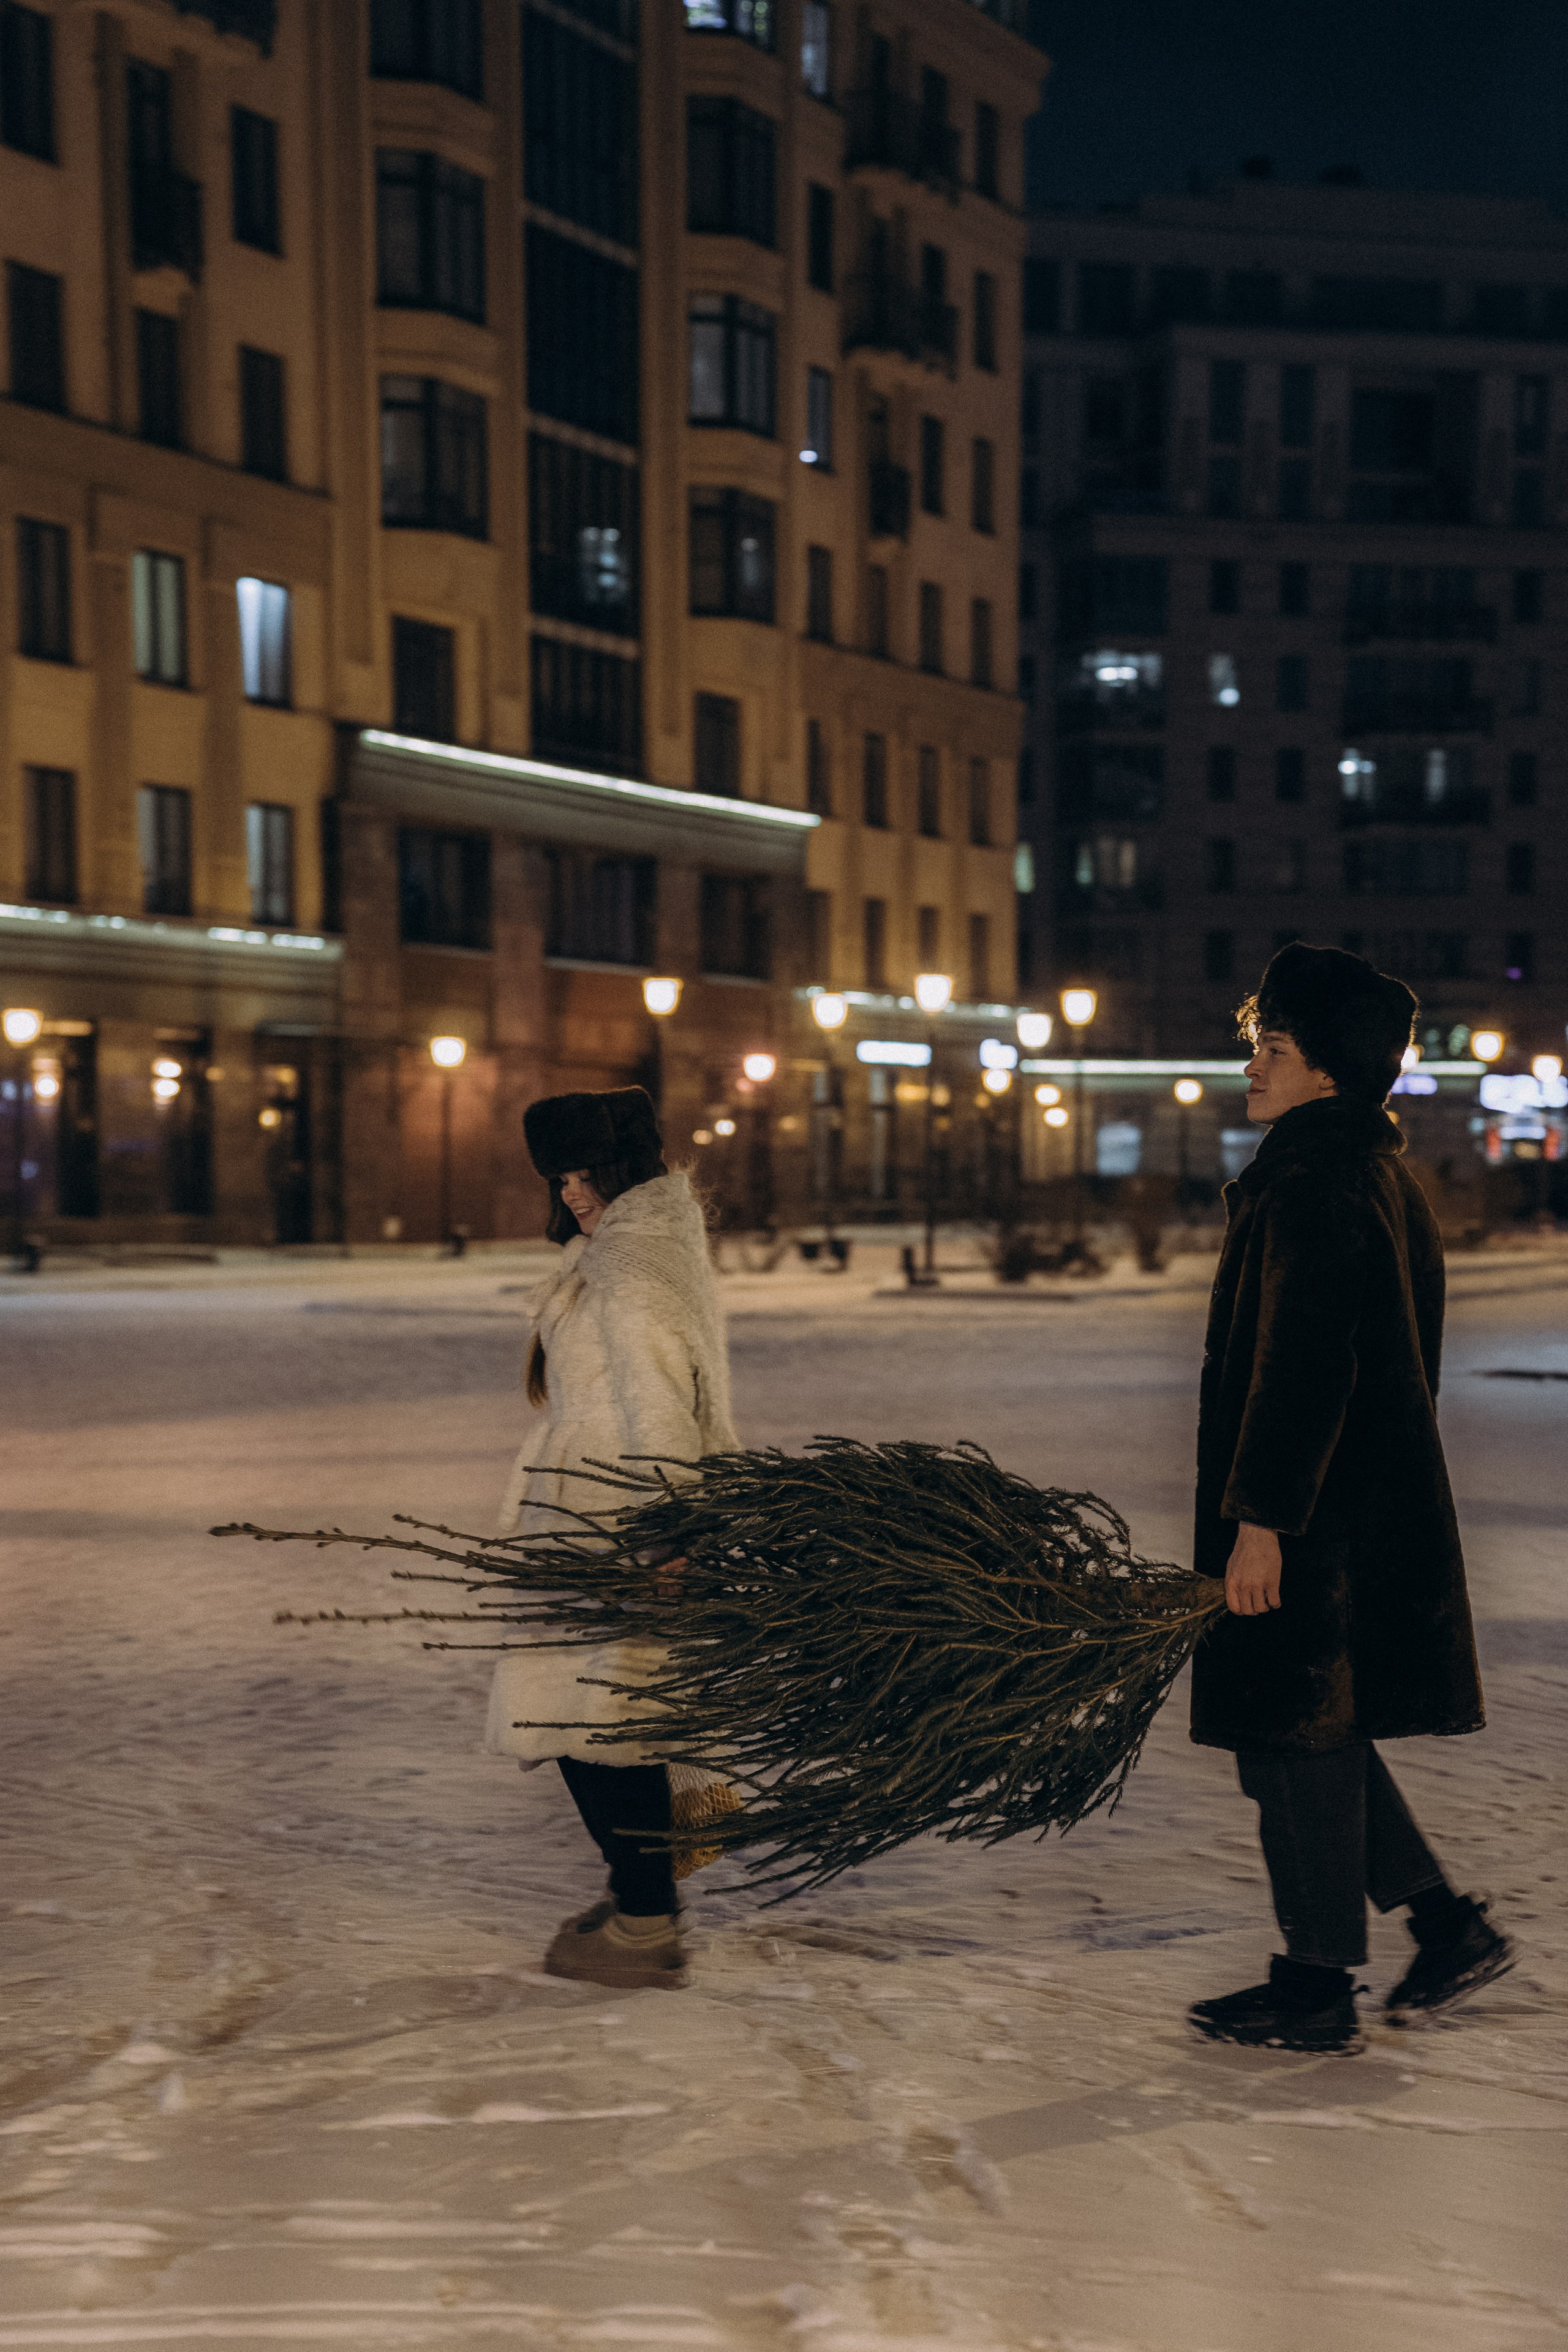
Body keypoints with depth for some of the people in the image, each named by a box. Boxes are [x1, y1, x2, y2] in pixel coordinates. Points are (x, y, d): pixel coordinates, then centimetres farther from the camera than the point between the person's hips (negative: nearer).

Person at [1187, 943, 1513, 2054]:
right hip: (1376, 1498, 10)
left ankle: (1319, 1988, 10)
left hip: (1318, 1519, -10)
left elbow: (1304, 1369, -24)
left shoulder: (1316, 1188, -18)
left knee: (1295, 1734, 0)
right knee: (1321, 1731, 19)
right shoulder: (1378, 1171, 15)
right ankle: (1450, 1925, 23)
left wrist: (1260, 1517, -23)